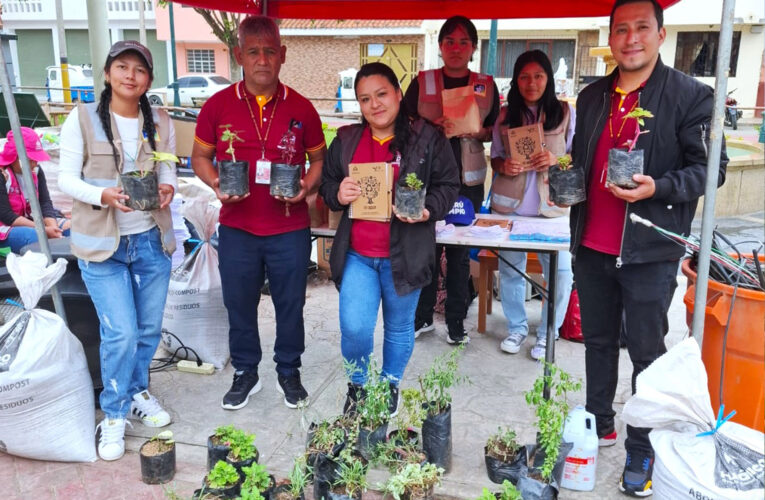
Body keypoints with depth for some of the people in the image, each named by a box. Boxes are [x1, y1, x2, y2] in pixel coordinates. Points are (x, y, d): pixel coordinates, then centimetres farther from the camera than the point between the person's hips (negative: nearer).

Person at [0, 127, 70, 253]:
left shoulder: (36, 171, 3)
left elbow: (45, 203, -4)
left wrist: (53, 228, -25)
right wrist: (44, 230, -27)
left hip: (32, 222, 7)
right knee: (34, 236, -35)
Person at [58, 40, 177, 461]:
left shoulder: (160, 123, 4)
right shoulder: (82, 118, -7)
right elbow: (66, 178, -6)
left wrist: (167, 188, -14)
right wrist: (103, 195, -25)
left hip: (151, 241, 4)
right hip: (102, 244, -4)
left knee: (149, 328, 13)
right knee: (121, 333, -6)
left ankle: (137, 391, 39)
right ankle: (114, 413, 17)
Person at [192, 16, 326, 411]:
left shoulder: (301, 108, -2)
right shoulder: (218, 105, -3)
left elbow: (319, 159, 8)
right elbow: (200, 157, 7)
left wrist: (307, 187, -11)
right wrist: (217, 184, -13)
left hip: (290, 230, 0)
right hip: (237, 229, 0)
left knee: (290, 305, 12)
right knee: (239, 305, 13)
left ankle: (289, 372, 34)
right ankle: (245, 374, 34)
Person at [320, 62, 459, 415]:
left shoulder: (428, 139, -3)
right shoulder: (346, 140, 5)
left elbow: (448, 186, -1)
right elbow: (326, 182, 13)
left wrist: (427, 210, -21)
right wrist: (338, 195, -11)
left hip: (404, 253, -1)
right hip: (357, 254, 2)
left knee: (399, 327, 14)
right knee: (354, 327, -5)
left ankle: (390, 386, 40)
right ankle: (357, 385, 25)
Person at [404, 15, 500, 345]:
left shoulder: (487, 85, 7)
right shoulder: (421, 83, 3)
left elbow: (495, 131, 12)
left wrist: (478, 131, -9)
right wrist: (432, 127, -16)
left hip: (468, 181, 1)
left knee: (460, 250, 6)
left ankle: (456, 321, 18)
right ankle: (422, 316, 19)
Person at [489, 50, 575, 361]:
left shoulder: (566, 113, 2)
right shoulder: (505, 116, 7)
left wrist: (557, 160, -16)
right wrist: (503, 165, -10)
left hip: (553, 204, -2)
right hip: (510, 203, 2)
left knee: (560, 271, -3)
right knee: (510, 267, 9)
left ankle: (548, 333, 16)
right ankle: (516, 327, 27)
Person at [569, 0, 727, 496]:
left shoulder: (690, 95, -6)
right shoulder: (592, 97, 11)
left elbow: (710, 168, -8)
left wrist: (659, 188, -24)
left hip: (649, 251, -5)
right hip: (592, 246, 6)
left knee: (647, 352, 4)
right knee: (598, 340, 17)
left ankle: (643, 452, 18)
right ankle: (599, 425, 34)